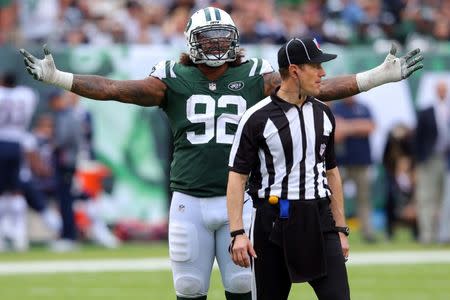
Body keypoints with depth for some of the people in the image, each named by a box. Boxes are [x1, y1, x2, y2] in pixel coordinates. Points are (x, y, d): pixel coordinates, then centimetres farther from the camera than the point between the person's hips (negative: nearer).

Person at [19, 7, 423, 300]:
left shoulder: (254, 78, 4)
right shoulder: (174, 80, 3)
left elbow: (314, 88, -1)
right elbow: (116, 89, -3)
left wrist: (381, 77, -7)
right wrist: (55, 77, -12)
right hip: (189, 202, 0)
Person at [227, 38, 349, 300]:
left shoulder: (323, 114, 11)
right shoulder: (258, 118, -6)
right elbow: (237, 177, -7)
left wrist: (341, 229, 15)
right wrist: (237, 233, -15)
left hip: (320, 221, 4)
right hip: (273, 223, -4)